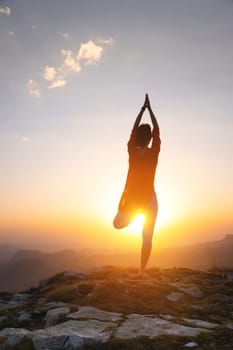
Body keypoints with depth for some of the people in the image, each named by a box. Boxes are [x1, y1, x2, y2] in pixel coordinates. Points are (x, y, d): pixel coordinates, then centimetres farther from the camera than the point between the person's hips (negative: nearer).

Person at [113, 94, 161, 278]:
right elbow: (157, 130, 1)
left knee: (117, 224, 30)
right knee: (147, 237, 5)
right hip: (149, 198, -1)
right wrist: (150, 109, 8)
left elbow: (134, 129, 5)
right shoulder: (154, 152, -11)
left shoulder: (132, 151, -7)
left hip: (131, 197, 1)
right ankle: (142, 270, 4)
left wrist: (143, 109, 12)